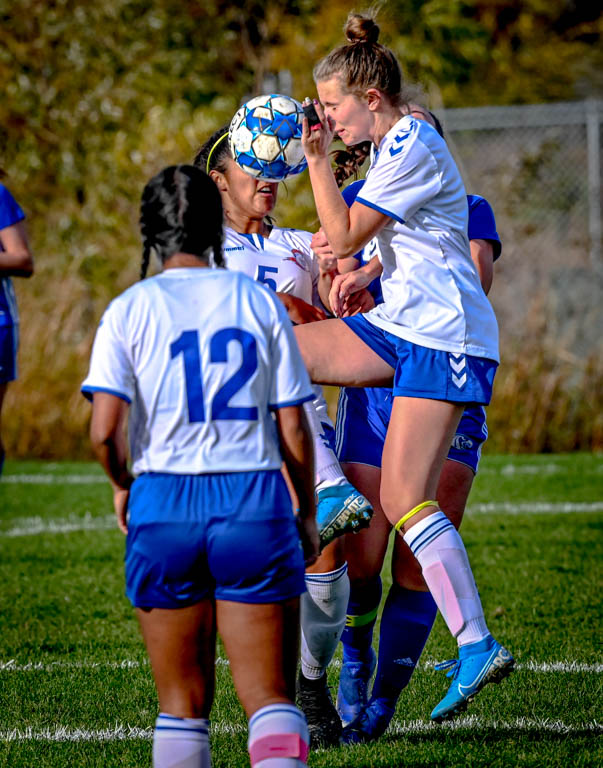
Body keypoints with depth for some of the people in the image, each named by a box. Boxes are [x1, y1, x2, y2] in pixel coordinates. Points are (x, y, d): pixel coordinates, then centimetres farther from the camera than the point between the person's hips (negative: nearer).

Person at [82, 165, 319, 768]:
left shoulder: (130, 310, 0)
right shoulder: (258, 301, 5)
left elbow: (104, 431, -9)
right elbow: (294, 430, 4)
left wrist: (121, 486, 11)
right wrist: (308, 514, 17)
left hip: (164, 505, 0)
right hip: (255, 503, 0)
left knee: (182, 702, 12)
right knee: (270, 696, 1)